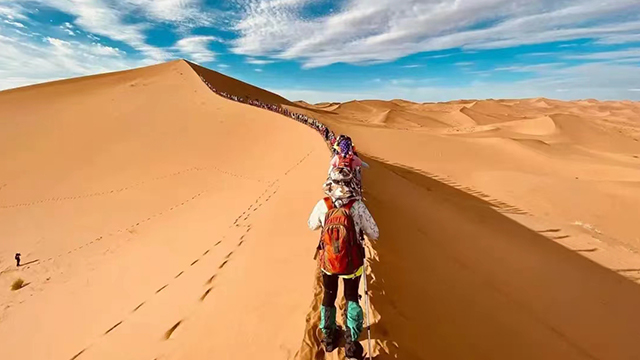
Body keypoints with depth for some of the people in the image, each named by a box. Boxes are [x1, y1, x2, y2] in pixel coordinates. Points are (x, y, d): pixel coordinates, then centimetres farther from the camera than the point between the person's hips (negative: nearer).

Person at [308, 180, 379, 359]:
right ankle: (351, 344, 32)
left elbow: (312, 225, 3)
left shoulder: (322, 205, -17)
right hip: (352, 263, -1)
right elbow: (374, 234, -11)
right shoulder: (358, 205, -22)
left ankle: (329, 338, 46)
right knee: (352, 298, 24)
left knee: (329, 296, 27)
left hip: (328, 262, 2)